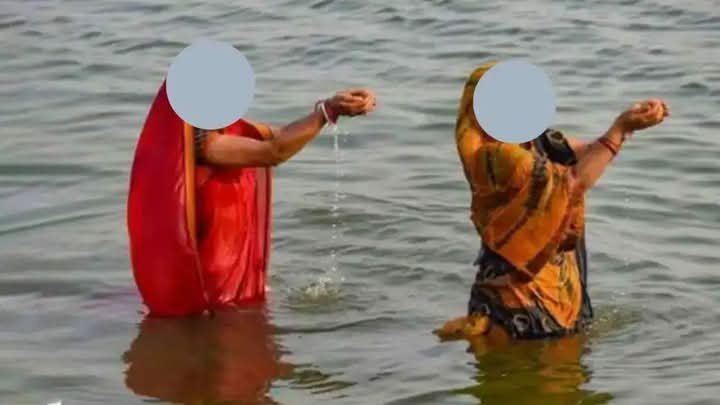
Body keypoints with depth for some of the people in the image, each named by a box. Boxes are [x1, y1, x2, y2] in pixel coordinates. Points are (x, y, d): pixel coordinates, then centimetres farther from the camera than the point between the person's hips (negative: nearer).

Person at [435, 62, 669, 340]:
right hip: (519, 284, -8)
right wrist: (621, 127, -22)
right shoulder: (495, 157, -24)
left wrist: (629, 120, -13)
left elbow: (590, 152, 3)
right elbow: (575, 182, -25)